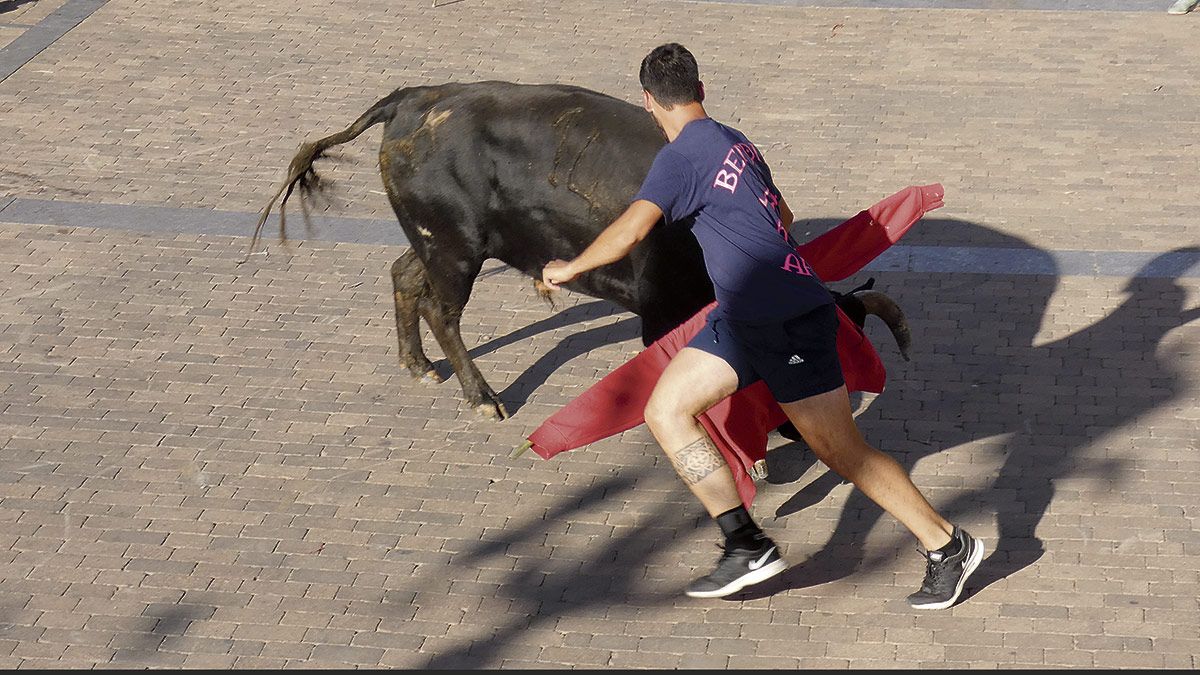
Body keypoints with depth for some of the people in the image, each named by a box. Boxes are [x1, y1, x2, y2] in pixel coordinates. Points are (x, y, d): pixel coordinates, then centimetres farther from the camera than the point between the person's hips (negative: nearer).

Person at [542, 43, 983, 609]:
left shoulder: (683, 154, -10)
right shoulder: (735, 143, 16)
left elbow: (629, 231, -19)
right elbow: (782, 215, 32)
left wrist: (569, 269, -3)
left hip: (789, 321, -9)